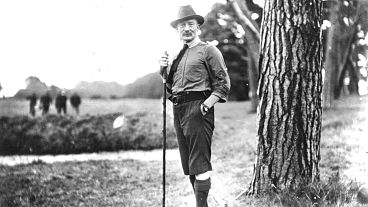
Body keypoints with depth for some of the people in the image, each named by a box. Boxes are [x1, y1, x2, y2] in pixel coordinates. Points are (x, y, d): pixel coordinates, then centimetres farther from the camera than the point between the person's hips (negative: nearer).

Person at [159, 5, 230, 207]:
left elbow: (223, 84, -5)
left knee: (199, 163, -10)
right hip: (178, 110, 7)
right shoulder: (177, 55, 20)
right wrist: (164, 69, 6)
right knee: (188, 164, 10)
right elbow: (170, 85, 24)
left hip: (197, 108, -7)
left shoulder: (209, 50, 0)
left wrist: (206, 104, -16)